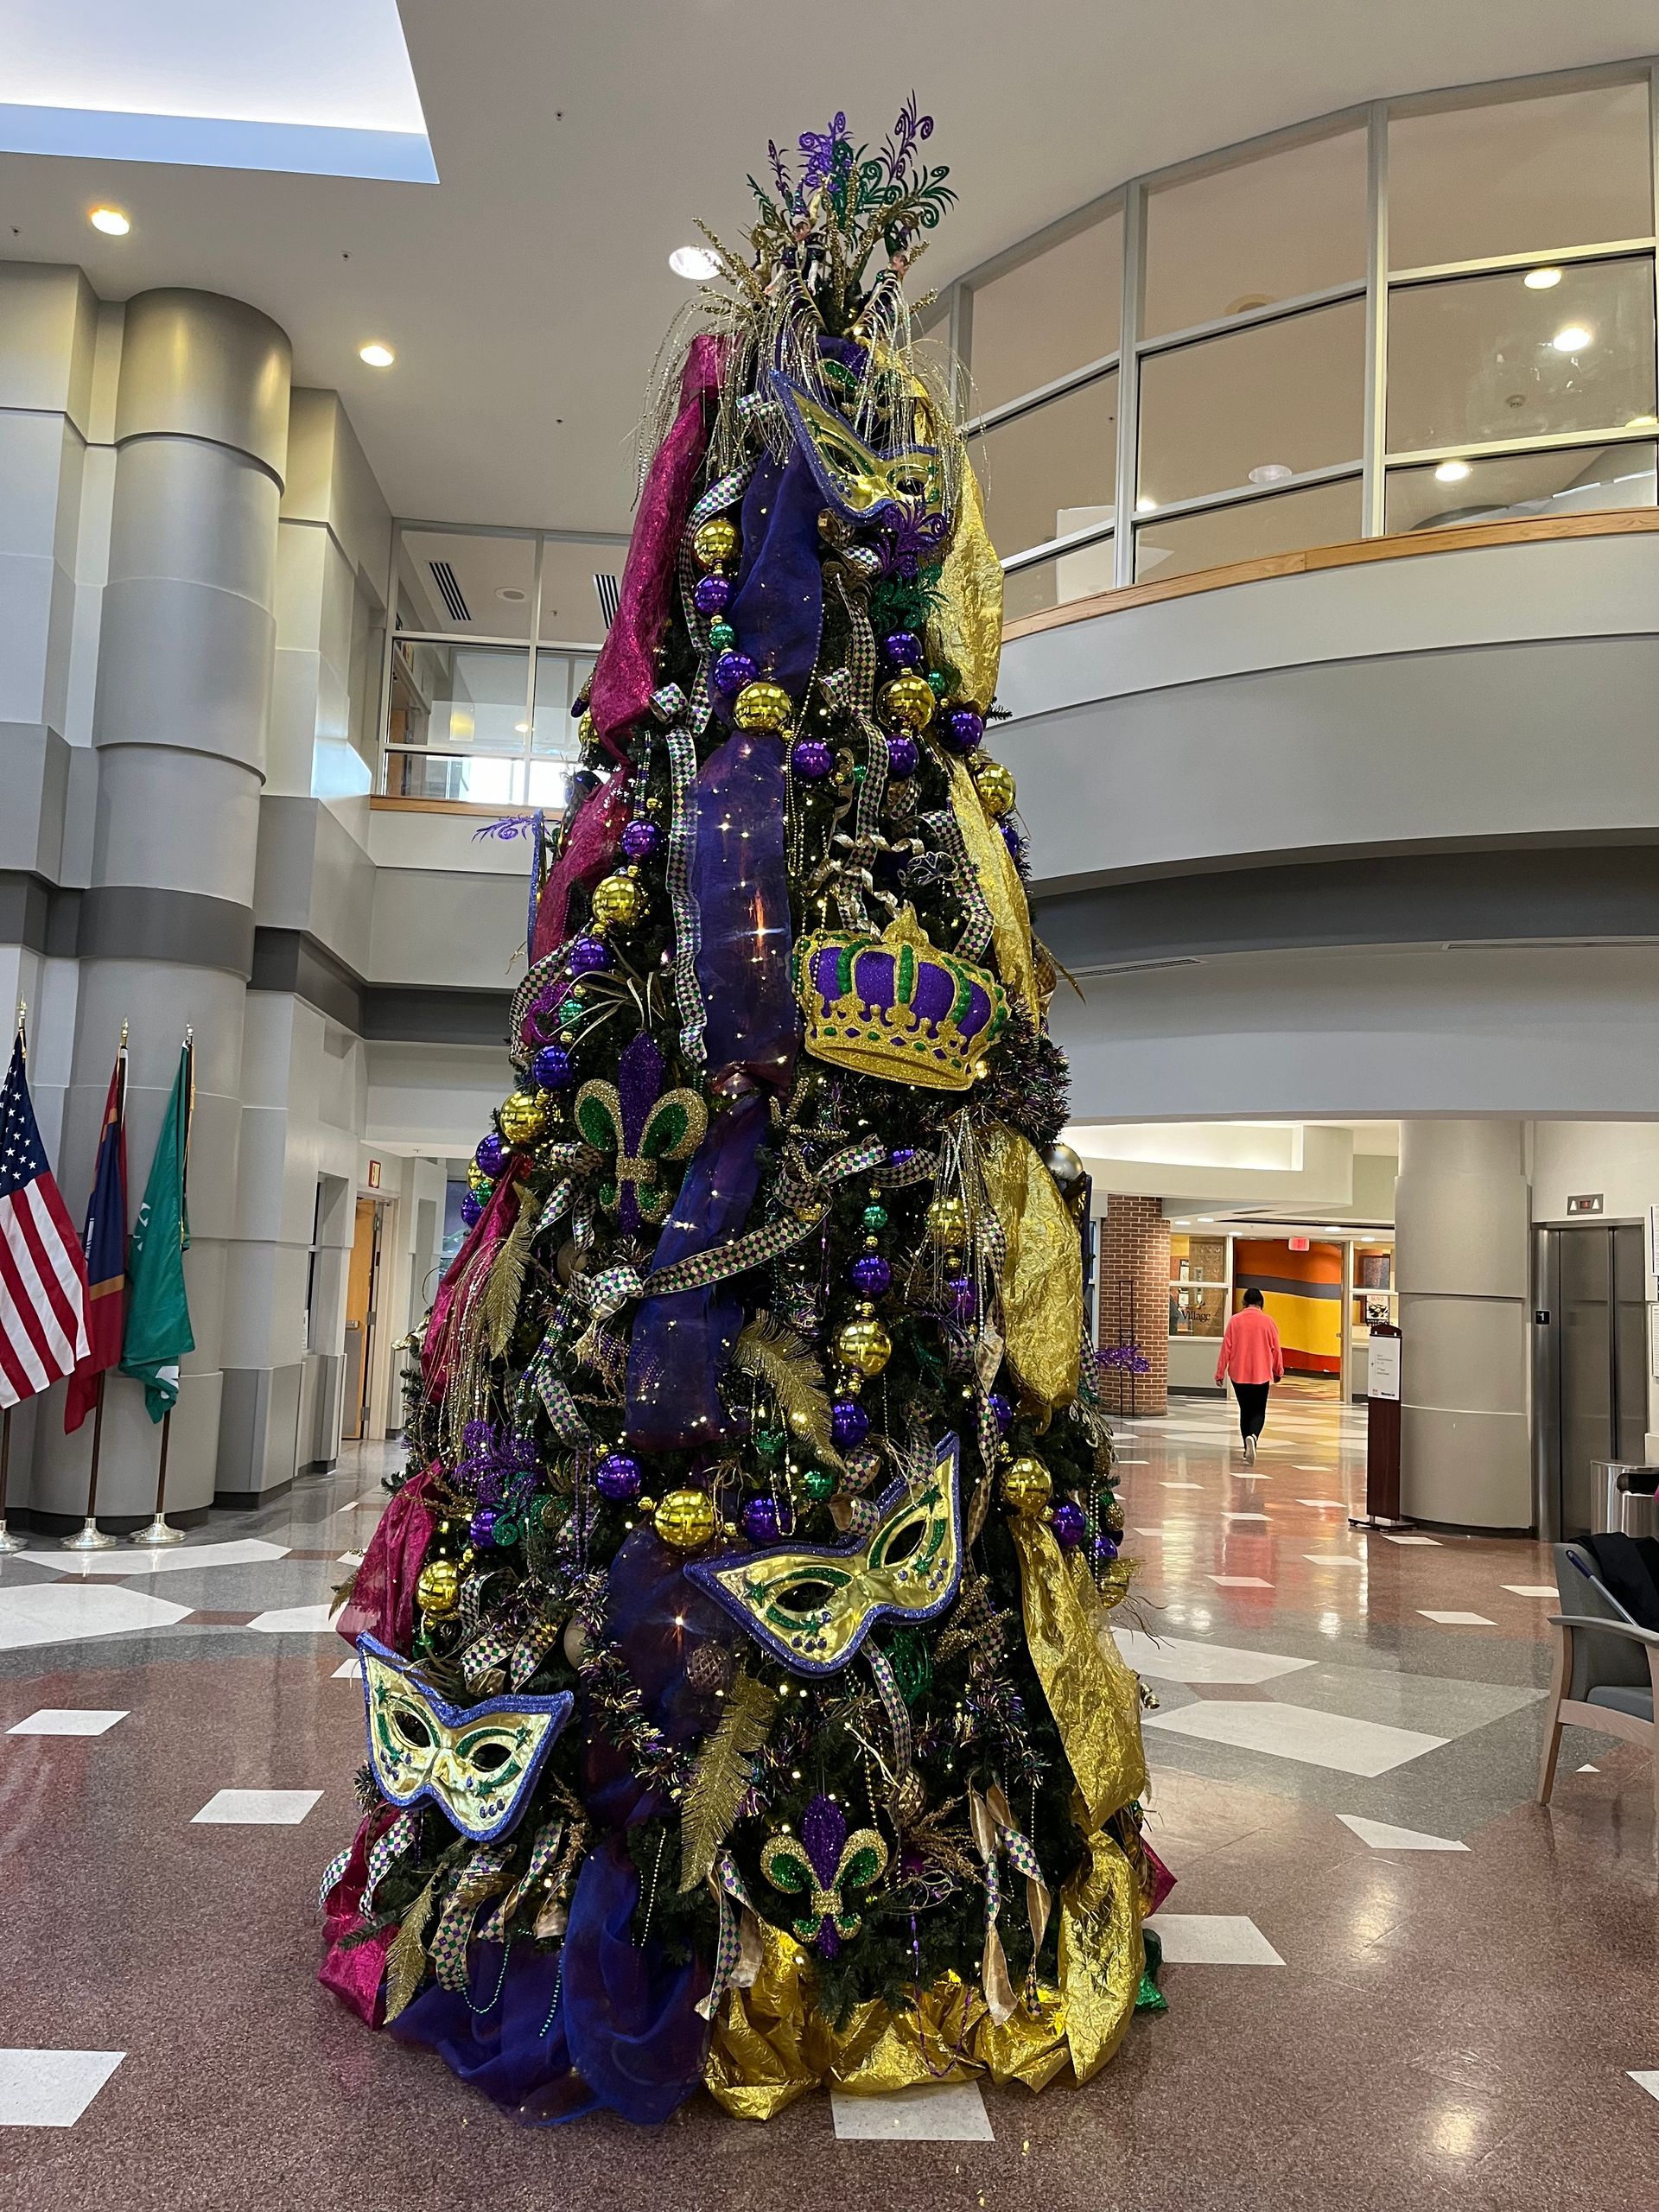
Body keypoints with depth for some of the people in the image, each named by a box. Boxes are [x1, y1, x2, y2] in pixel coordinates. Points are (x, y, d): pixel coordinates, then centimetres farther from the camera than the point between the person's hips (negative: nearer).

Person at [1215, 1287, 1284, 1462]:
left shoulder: (1235, 1320, -3)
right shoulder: (1267, 1321, -4)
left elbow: (1226, 1348, -2)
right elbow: (1276, 1349, 1)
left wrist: (1220, 1373, 5)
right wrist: (1278, 1372, 15)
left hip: (1239, 1374, 1)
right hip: (1261, 1375, -1)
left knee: (1245, 1411, 14)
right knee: (1258, 1412, 6)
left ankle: (1248, 1448, 16)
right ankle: (1252, 1437, -22)